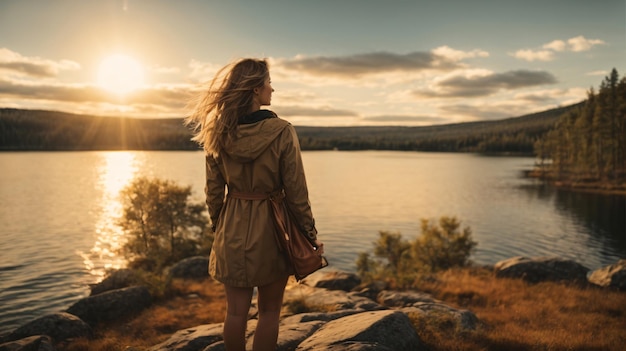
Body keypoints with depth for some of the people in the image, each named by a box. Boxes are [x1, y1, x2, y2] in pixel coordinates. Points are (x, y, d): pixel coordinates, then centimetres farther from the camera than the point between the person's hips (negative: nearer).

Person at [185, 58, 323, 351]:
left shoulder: (218, 134, -4)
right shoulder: (281, 132, -15)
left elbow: (214, 192, 2)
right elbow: (296, 192, -11)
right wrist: (311, 234, 0)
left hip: (232, 230, 3)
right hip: (271, 227, -3)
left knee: (236, 310, 13)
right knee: (269, 311, 13)